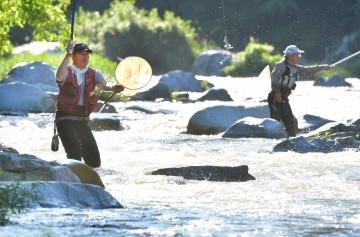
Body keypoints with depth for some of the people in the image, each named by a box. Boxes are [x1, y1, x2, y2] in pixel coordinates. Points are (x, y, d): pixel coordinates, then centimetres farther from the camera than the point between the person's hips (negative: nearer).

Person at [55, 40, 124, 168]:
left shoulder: (93, 74, 7)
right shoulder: (67, 72, -4)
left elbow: (104, 84, -12)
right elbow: (60, 77, -28)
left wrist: (113, 88, -35)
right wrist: (68, 55, -36)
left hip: (83, 120, 5)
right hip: (66, 119, -5)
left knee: (94, 162, 3)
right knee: (75, 154, -24)